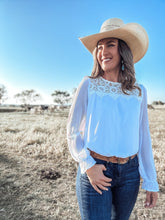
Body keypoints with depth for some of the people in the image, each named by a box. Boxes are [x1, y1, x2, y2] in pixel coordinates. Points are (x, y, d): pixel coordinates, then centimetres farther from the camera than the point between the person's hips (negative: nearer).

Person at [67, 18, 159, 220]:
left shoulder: (138, 91, 0)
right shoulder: (88, 85, -7)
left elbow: (143, 138, 4)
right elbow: (73, 131, -3)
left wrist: (151, 183, 4)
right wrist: (88, 166, -15)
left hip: (129, 172, 4)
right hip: (94, 170, -3)